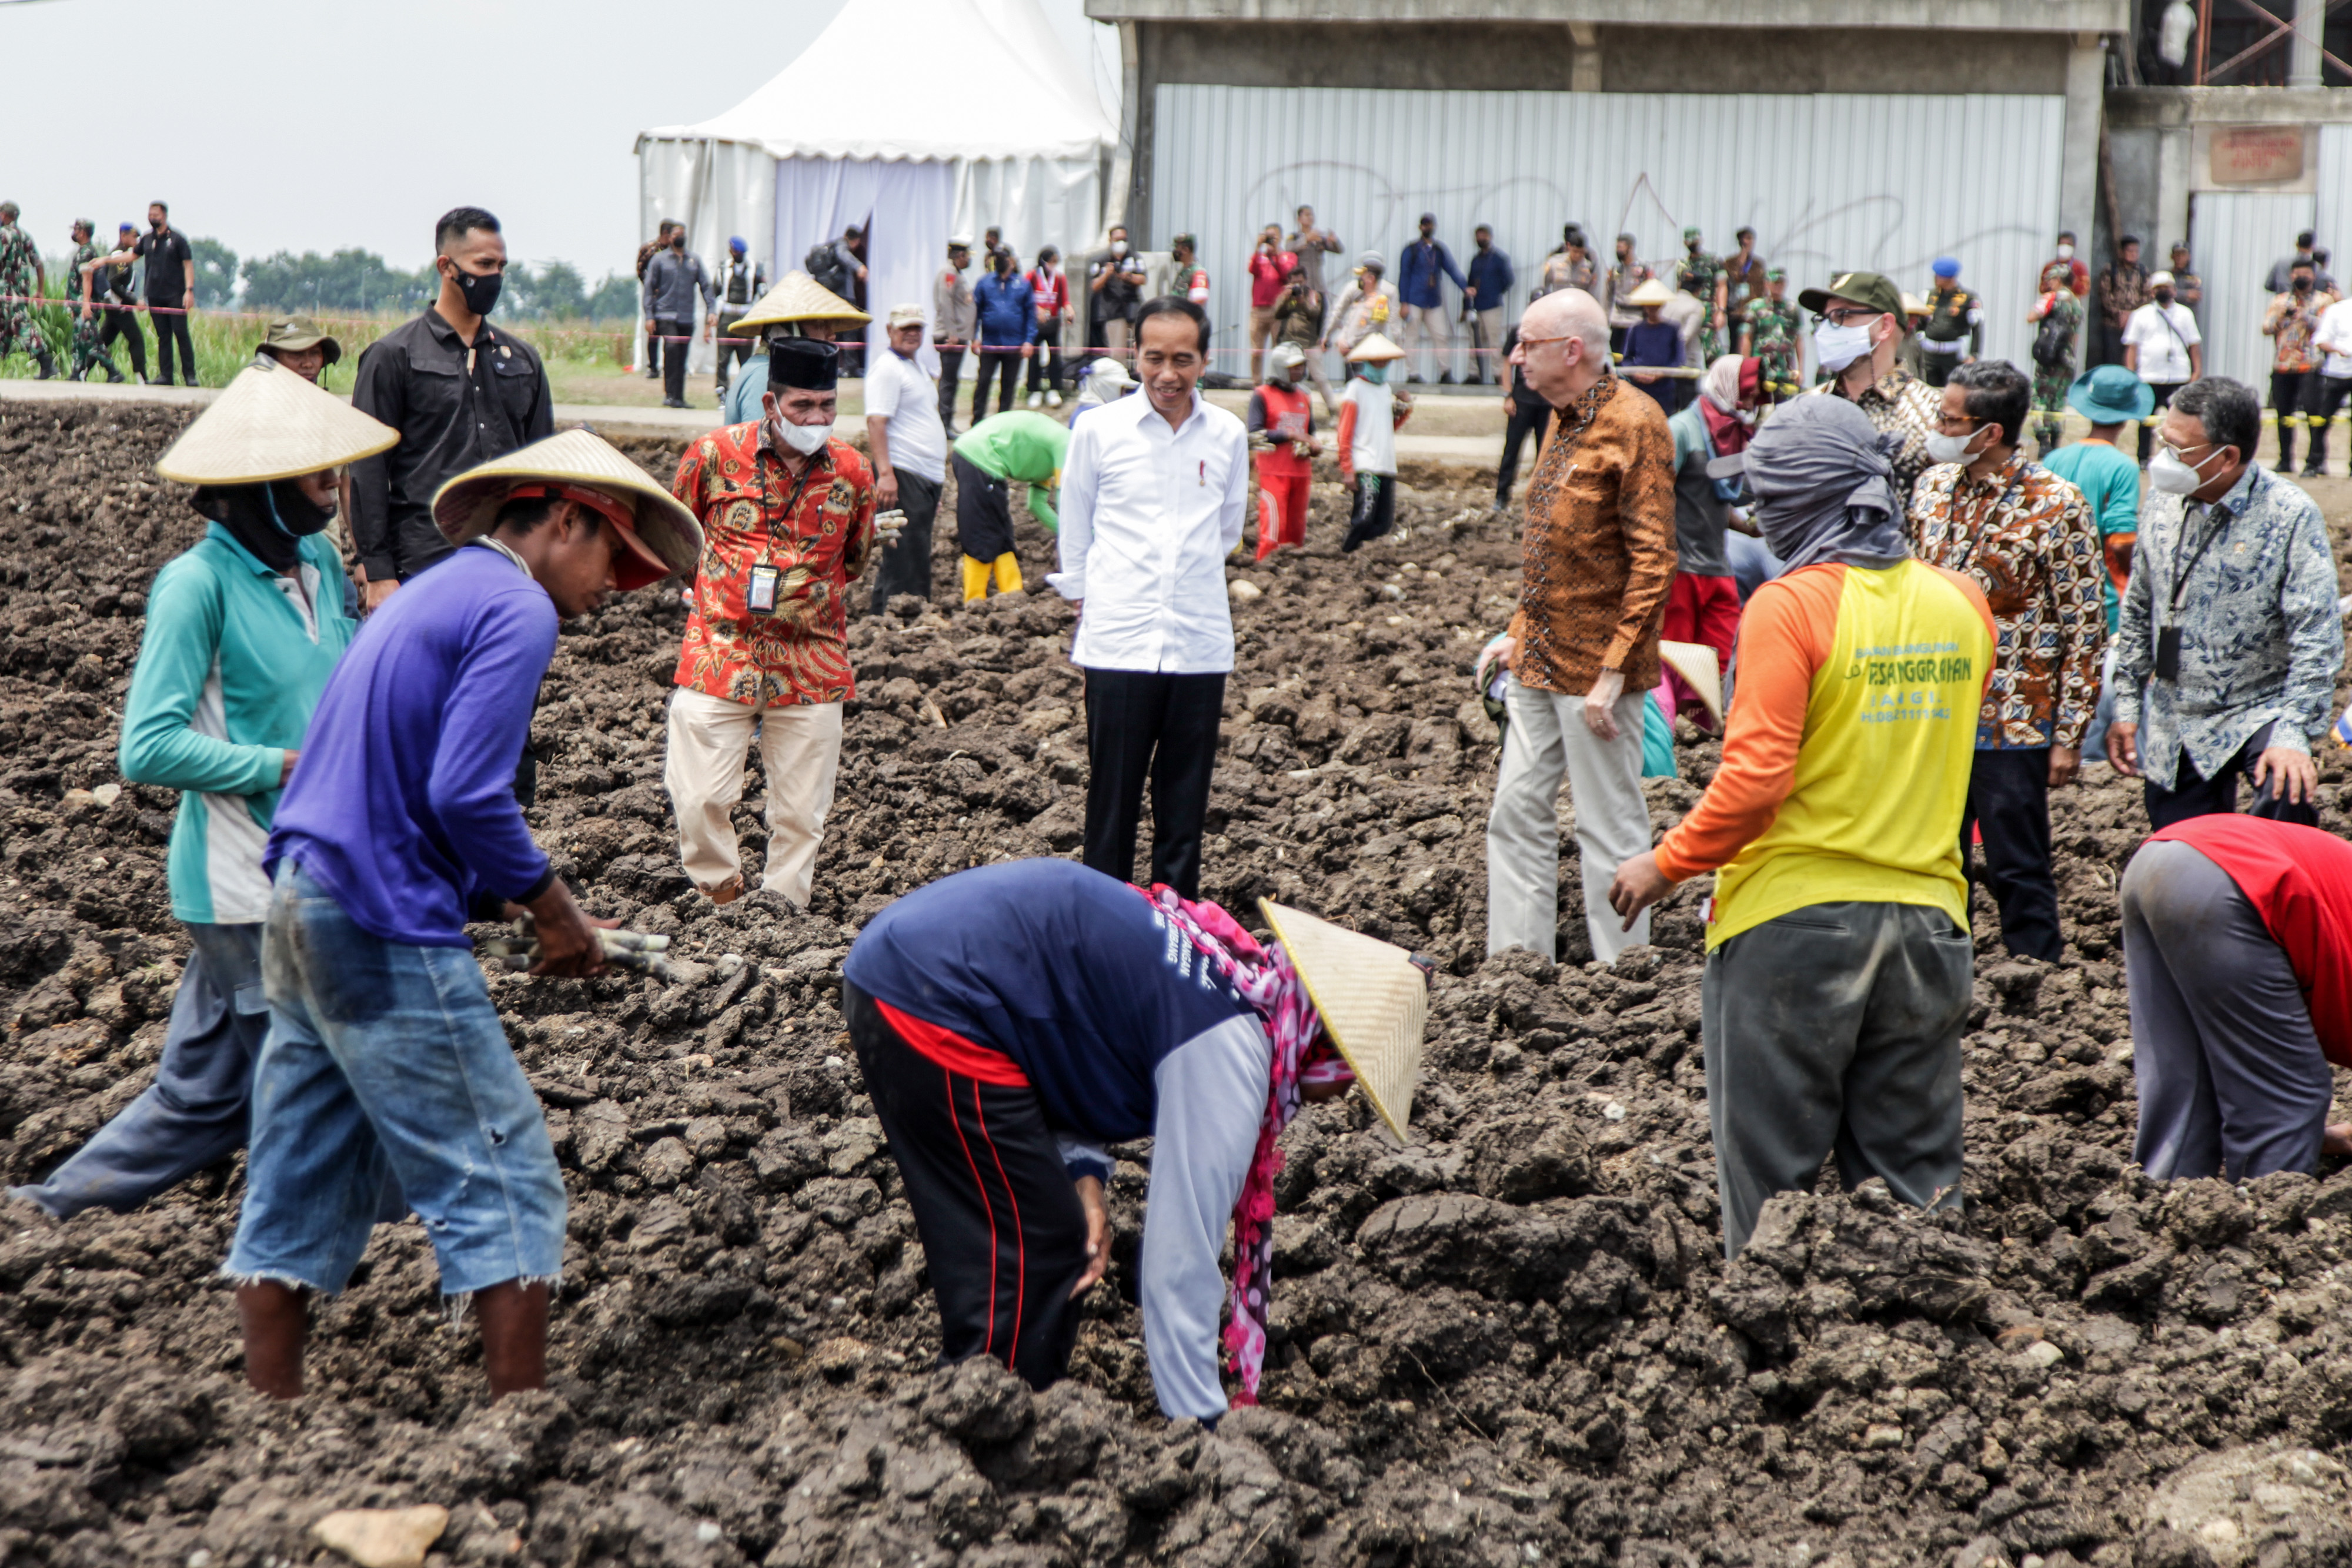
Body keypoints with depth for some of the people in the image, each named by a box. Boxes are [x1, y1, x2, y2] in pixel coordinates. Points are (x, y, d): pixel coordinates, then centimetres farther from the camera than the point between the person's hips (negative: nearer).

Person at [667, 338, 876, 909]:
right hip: (720, 651, -1)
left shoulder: (852, 472, 1)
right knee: (700, 799, -7)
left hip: (811, 663, 1)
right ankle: (720, 901, 12)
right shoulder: (716, 454, -3)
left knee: (801, 812, 4)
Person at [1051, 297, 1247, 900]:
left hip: (1200, 646, 2)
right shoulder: (1099, 430, 1)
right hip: (1118, 645, -2)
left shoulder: (1228, 436, 6)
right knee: (1112, 804, -1)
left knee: (1185, 805, 6)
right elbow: (1074, 534, 12)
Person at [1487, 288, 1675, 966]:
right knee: (1517, 811, 9)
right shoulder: (1565, 421, 13)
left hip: (1593, 667, -9)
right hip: (1540, 659, 9)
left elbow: (1652, 560, -19)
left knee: (1609, 825, 0)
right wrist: (1520, 632, 17)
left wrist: (1613, 673, -21)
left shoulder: (1633, 424, -15)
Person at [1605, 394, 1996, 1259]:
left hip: (1794, 920, -5)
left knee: (1770, 1178, 5)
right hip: (1928, 916, 5)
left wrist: (1665, 864, -7)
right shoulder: (1963, 603, 5)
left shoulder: (1791, 607, -14)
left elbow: (1756, 777, -17)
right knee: (1916, 1179, 12)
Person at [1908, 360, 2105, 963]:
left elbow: (2085, 627, -10)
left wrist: (2069, 736, -12)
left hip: (2013, 725, -6)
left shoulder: (2054, 506, -12)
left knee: (2017, 871, 1)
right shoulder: (1933, 487, 6)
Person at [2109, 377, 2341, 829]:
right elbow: (2138, 614, 13)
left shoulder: (2290, 516, -13)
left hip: (2260, 712, -5)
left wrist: (2294, 734, -22)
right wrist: (2126, 707, 10)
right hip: (2173, 726, 5)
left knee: (2287, 799, -33)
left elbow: (2317, 635, -15)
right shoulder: (2162, 507, 2)